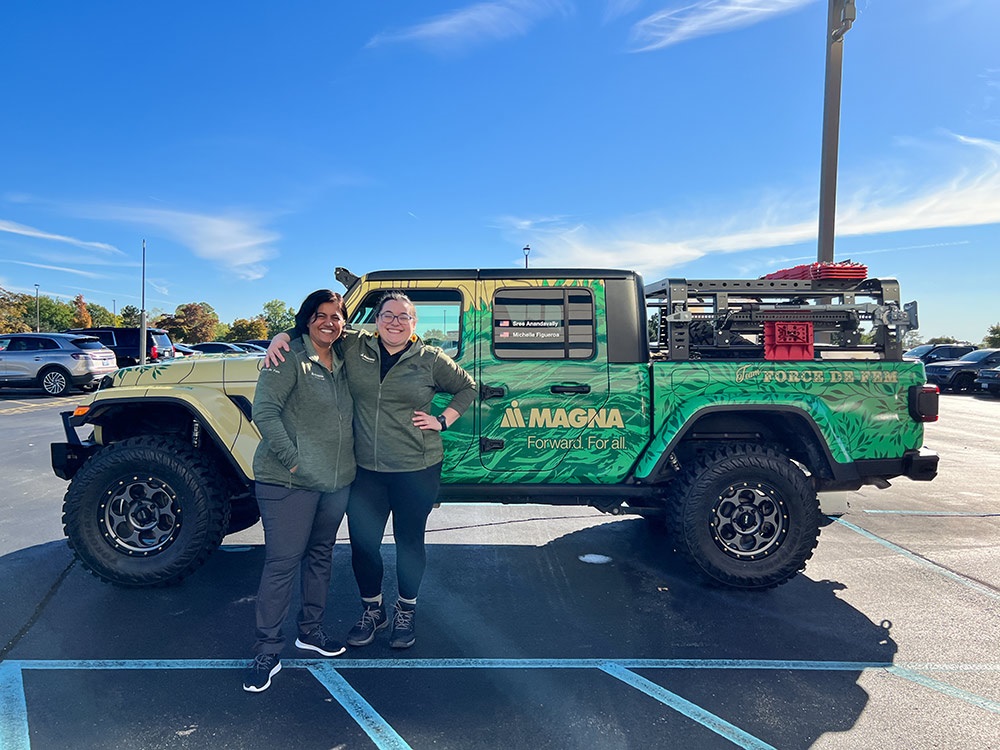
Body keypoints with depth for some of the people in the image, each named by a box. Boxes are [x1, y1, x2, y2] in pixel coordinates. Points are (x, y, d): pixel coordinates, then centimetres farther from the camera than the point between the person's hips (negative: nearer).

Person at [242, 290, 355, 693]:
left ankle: (310, 630, 34)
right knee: (281, 563, -2)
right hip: (288, 481, -7)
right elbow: (264, 411, -17)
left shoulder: (342, 364, 11)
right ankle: (267, 652, 11)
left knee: (320, 556, 18)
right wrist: (291, 459, -19)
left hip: (336, 480, 7)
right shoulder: (289, 358, -10)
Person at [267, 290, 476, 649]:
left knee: (409, 541, 11)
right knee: (362, 542, 8)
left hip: (417, 470, -1)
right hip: (366, 468, 2)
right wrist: (282, 336, -5)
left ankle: (406, 610, 35)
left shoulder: (430, 359, -1)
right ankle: (372, 609, 34)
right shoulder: (354, 346, 1)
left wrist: (443, 420, 1)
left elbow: (467, 387, 12)